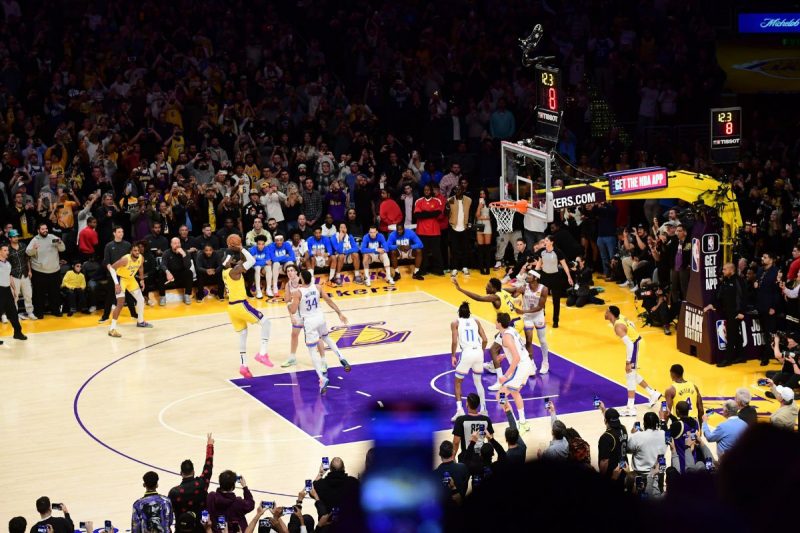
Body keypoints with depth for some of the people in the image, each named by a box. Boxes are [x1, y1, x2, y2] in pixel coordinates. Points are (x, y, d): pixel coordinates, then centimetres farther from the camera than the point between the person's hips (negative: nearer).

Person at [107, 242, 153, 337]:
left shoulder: (141, 258, -13)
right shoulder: (125, 259, -33)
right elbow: (111, 267, -29)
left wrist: (142, 280, 14)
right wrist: (116, 283, -32)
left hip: (131, 279, 7)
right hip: (121, 278, -7)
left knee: (141, 299, 12)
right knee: (120, 303, -19)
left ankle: (140, 321, 34)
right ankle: (112, 329, -18)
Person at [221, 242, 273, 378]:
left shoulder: (225, 271, 8)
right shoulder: (235, 271, -16)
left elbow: (225, 263, 32)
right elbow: (252, 260, -23)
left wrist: (231, 250, 20)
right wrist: (241, 249, -13)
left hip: (232, 307, 9)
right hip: (241, 305, -9)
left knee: (242, 335, 18)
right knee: (265, 322, 3)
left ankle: (243, 365, 16)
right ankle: (262, 353, -6)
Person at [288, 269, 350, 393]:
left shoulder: (297, 292, -15)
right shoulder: (317, 288, -2)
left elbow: (293, 311, -16)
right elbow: (329, 301, 2)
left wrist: (289, 305, 7)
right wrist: (340, 314, 9)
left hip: (309, 322, -5)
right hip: (320, 318, 5)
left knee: (312, 351, 0)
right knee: (326, 338, 35)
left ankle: (322, 378, -13)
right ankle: (342, 359, 20)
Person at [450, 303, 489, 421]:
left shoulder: (455, 323, 8)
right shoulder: (476, 322, 18)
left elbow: (454, 341, -3)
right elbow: (484, 340, 11)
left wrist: (453, 356, 8)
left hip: (467, 353, -4)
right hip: (478, 352, 4)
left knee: (458, 382, 14)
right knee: (478, 381, 26)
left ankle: (459, 410, -1)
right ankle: (483, 409, 19)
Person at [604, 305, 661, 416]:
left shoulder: (618, 327, -26)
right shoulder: (620, 317, 2)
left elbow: (629, 344, -30)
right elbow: (631, 325, 19)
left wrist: (628, 362, -25)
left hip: (636, 345, -10)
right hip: (637, 342, 10)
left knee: (630, 375, -8)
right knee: (632, 374, 22)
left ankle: (630, 408, -9)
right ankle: (653, 394, 32)